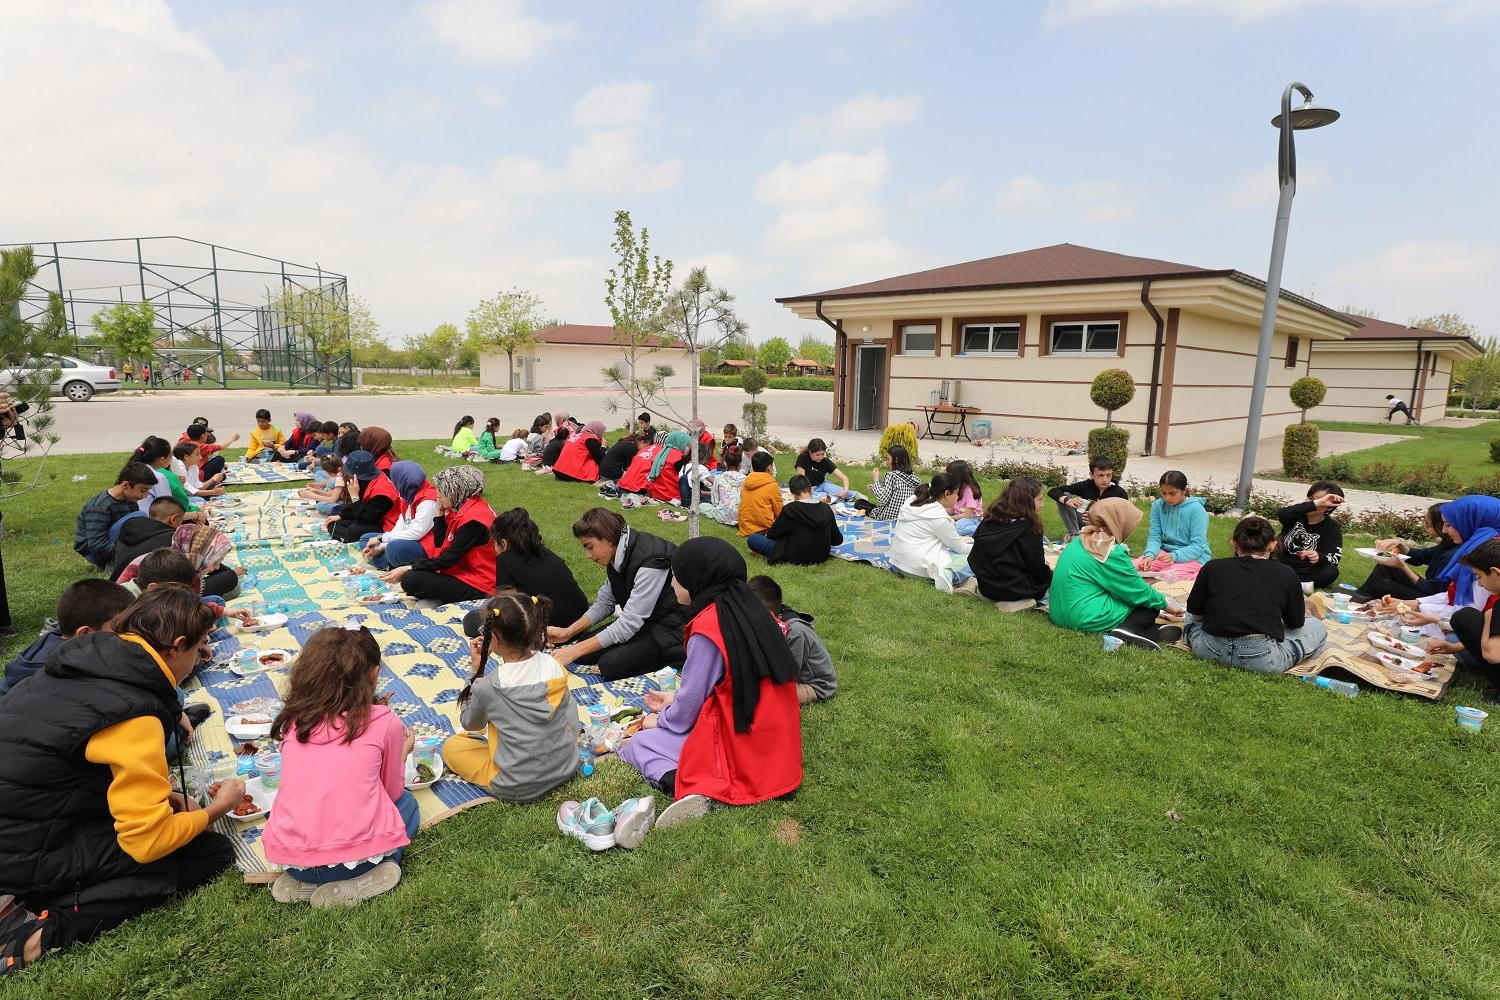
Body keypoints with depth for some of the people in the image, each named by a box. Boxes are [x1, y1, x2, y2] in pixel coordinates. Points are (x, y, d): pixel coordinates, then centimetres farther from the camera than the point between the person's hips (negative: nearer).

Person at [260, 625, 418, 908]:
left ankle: (302, 882, 10)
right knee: (406, 803, 26)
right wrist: (403, 752, 28)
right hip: (359, 852, -4)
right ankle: (357, 882, 3)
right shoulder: (385, 722, -3)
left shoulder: (294, 720, 6)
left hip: (289, 857, 4)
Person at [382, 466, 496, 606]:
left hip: (476, 586, -10)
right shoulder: (463, 508, 9)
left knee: (410, 580, -20)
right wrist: (440, 514, 3)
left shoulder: (473, 518, -21)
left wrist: (407, 569, -15)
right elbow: (441, 546, 12)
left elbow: (447, 559, -20)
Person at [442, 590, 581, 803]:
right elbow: (572, 721, 0)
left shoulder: (486, 687, -23)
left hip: (518, 789, -5)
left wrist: (476, 669, -3)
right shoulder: (553, 665, -13)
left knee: (451, 746, 15)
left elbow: (470, 724, 1)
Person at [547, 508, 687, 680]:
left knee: (610, 665, -23)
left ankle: (677, 656, -6)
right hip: (641, 620, 9)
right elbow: (605, 603, 10)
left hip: (671, 627, -9)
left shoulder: (650, 562, -29)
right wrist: (568, 632, -2)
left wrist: (575, 651, -24)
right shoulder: (618, 556, -1)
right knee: (585, 655, -3)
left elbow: (629, 624, -28)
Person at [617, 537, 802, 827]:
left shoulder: (708, 628, -21)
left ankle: (695, 791, -17)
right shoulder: (748, 608, 4)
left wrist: (660, 720, 9)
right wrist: (676, 699, 22)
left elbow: (690, 704, -12)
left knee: (635, 745, 6)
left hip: (737, 747, -8)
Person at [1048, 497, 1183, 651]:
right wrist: (1166, 605, 11)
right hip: (1088, 619, -8)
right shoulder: (1112, 553, -16)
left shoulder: (1082, 540, 9)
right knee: (1150, 607, 10)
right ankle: (1127, 630, -14)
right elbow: (1139, 591, -6)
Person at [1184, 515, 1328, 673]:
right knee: (1317, 628, 24)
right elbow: (1296, 623, 15)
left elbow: (1195, 613, 13)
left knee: (1191, 618, 35)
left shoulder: (1212, 567, 7)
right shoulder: (1286, 574, 4)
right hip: (1261, 659, -1)